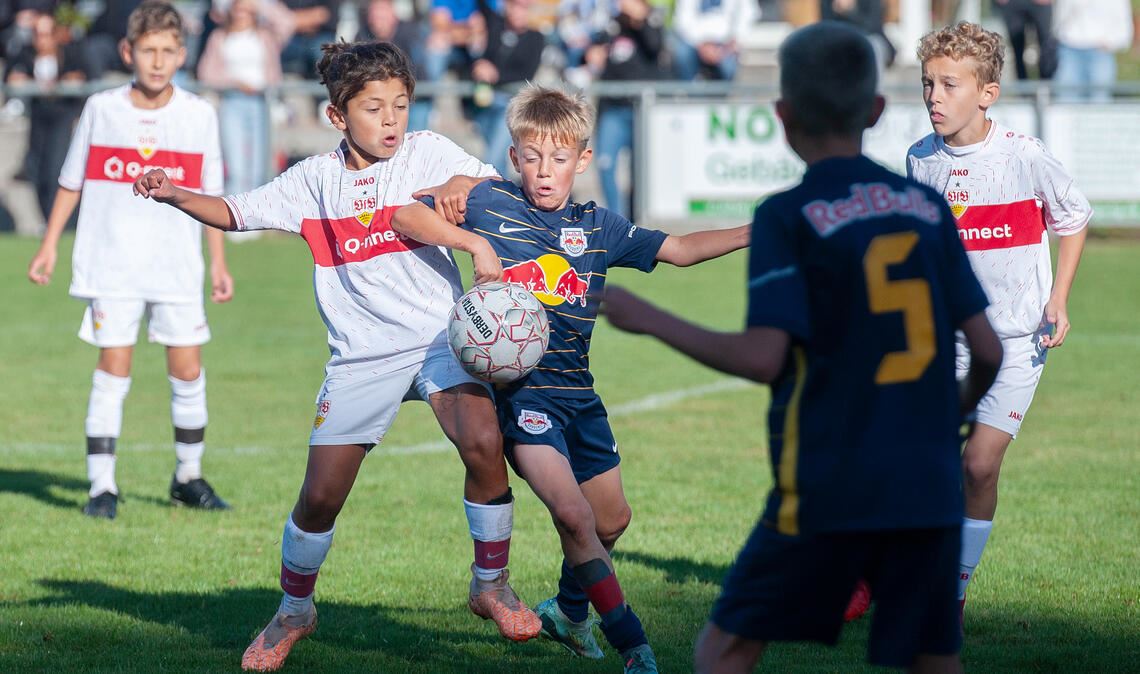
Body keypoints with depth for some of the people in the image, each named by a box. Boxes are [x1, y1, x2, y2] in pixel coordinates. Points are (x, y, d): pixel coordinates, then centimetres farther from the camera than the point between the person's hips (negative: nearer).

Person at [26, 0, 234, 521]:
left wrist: (218, 262, 6)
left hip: (177, 267, 1)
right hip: (111, 264, -1)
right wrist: (49, 246, 6)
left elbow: (209, 195, 7)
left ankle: (189, 478, 20)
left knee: (187, 371, 3)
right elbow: (72, 182, 9)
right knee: (113, 369, -5)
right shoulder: (101, 109, 0)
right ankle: (102, 487, -1)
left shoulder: (199, 116, 1)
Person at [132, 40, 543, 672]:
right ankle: (293, 612, 26)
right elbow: (236, 212, 12)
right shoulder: (315, 178, 7)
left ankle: (491, 585, -7)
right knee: (320, 496, -1)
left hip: (439, 337, -1)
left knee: (483, 444, -27)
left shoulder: (428, 153, 3)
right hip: (362, 355, 1)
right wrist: (175, 196, -6)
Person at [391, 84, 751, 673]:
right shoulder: (490, 205, -3)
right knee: (572, 514, -19)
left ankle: (568, 609, 43)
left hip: (576, 391, 6)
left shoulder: (597, 227, 7)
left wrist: (754, 235, -2)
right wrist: (473, 245, -19)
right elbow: (405, 216, -6)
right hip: (518, 387, -6)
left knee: (611, 519, 15)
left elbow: (678, 250, 9)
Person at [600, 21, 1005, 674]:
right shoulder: (928, 207, 8)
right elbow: (989, 351, 6)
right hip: (930, 490, 4)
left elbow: (764, 357, -15)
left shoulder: (788, 217, -5)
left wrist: (650, 320, -3)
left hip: (828, 490, -4)